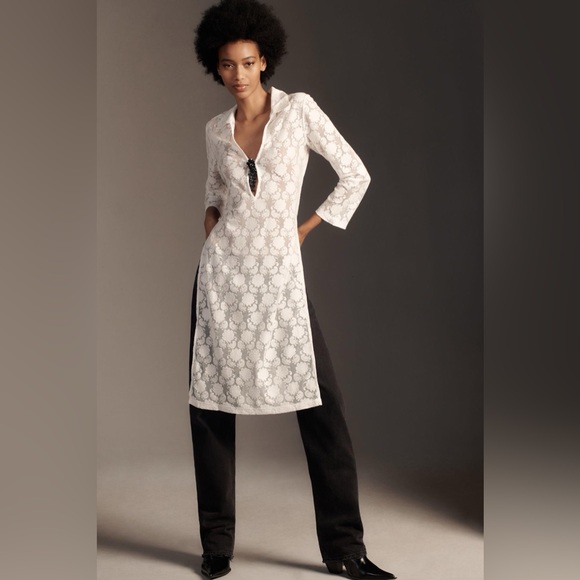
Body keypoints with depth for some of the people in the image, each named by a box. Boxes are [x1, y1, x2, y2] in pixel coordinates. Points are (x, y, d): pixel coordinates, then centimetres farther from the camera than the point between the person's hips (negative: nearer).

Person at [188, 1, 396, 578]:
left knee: (323, 404, -7)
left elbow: (355, 176, 3)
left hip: (280, 271, -3)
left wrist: (305, 229, 3)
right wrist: (210, 225, 7)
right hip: (223, 269, 3)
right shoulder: (216, 130, 10)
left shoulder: (298, 108, 0)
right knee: (210, 402, 2)